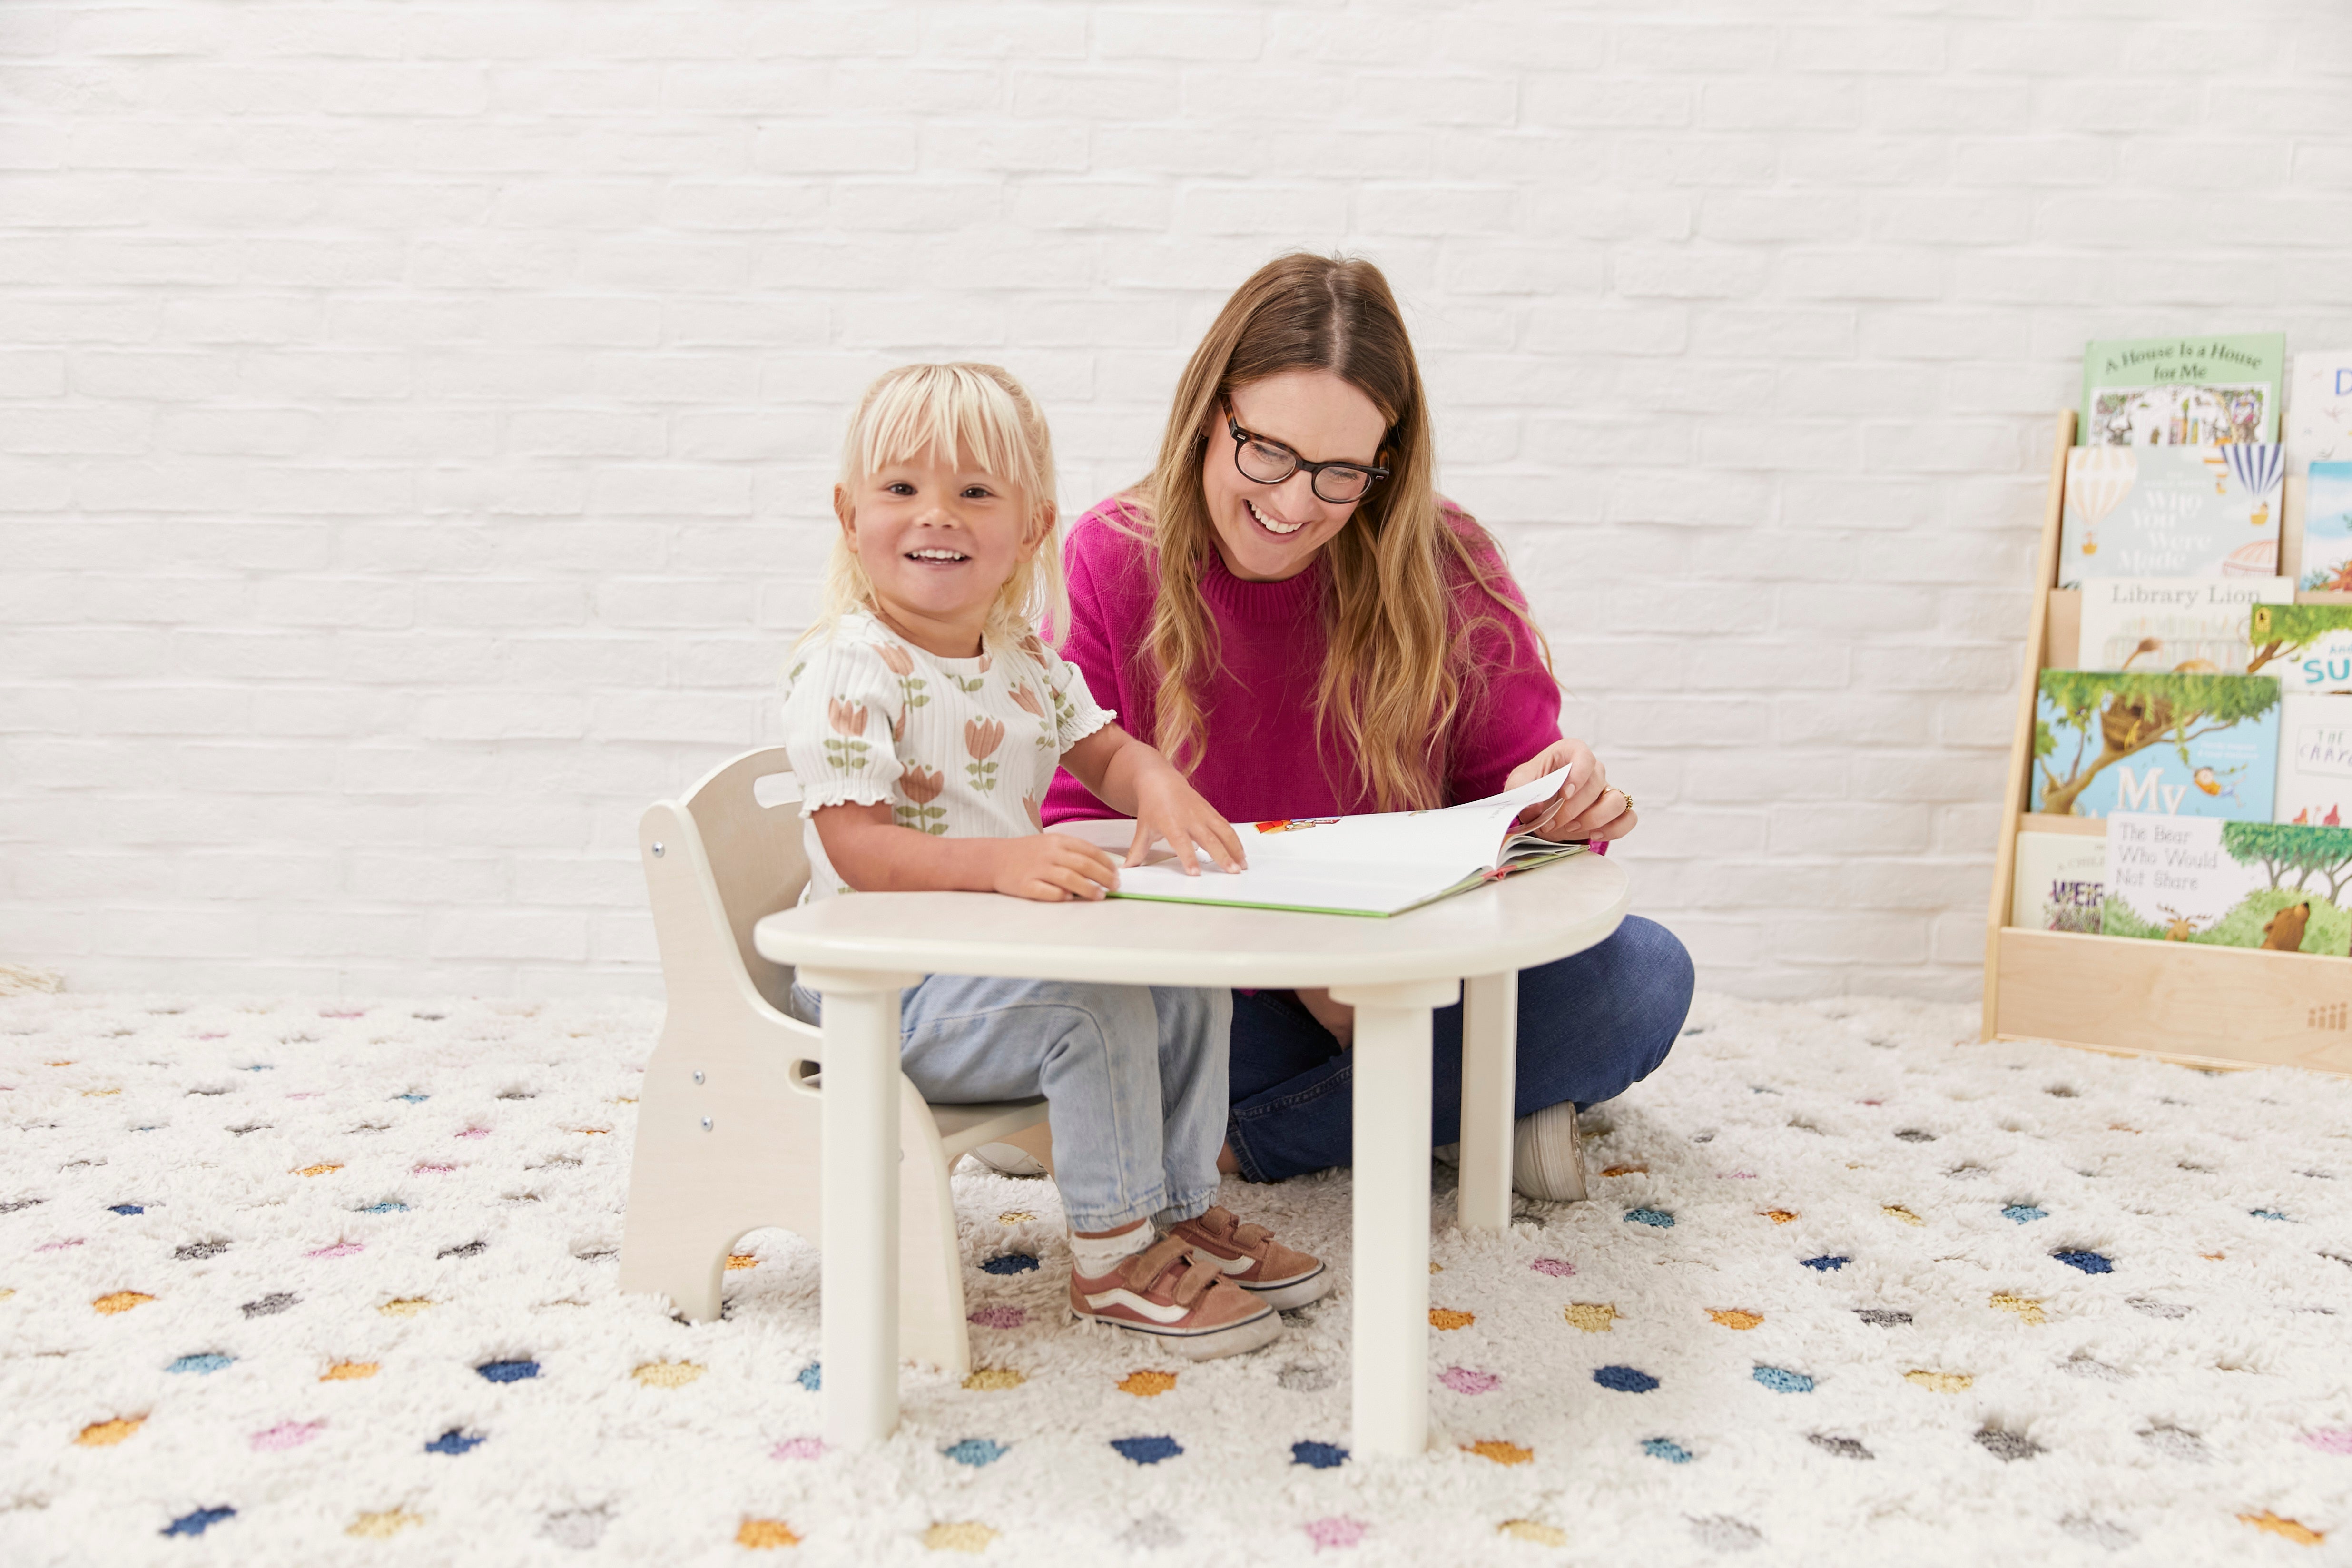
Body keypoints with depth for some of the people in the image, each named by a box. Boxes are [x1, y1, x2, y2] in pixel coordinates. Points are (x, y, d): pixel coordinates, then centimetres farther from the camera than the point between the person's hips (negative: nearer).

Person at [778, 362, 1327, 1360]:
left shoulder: (1021, 658, 7)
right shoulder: (849, 670, -19)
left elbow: (1101, 750, 15)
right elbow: (856, 848, -26)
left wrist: (1158, 785, -10)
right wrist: (998, 860, -40)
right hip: (883, 986, -9)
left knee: (1190, 981, 3)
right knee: (1097, 1011, -26)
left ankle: (1181, 1208, 16)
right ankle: (1113, 1259, -9)